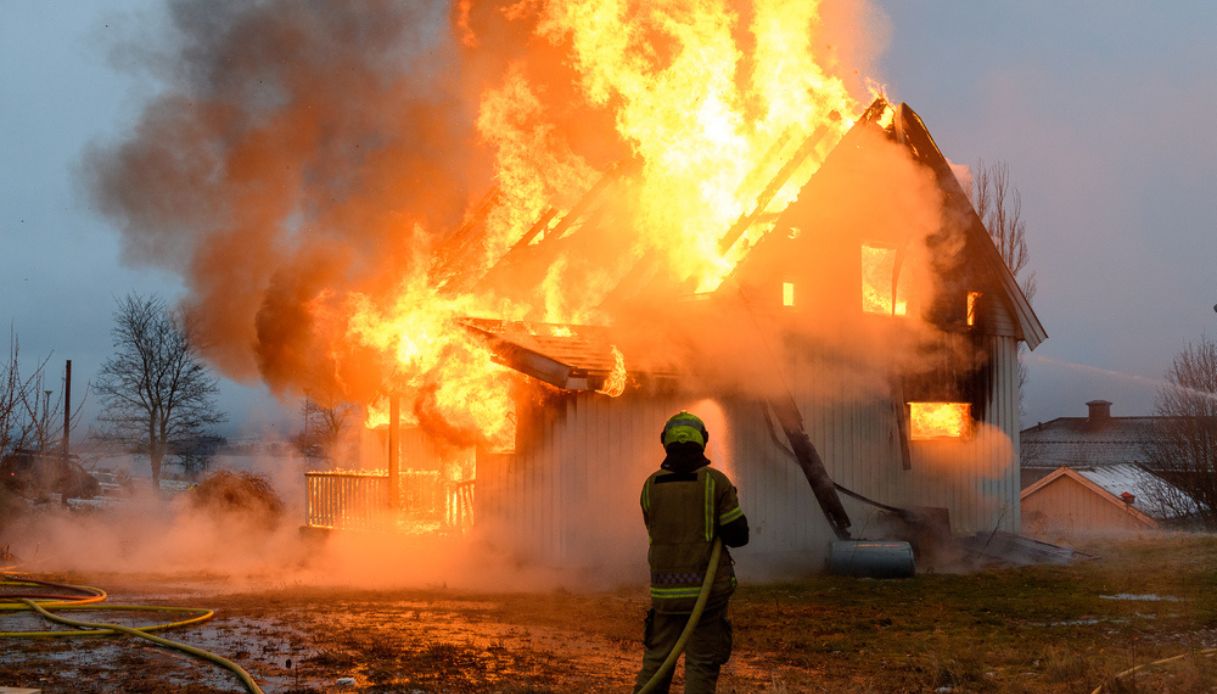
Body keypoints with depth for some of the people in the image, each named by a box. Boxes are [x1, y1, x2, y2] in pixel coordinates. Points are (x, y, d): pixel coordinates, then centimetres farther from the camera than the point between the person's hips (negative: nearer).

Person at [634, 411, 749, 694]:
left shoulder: (651, 485, 3)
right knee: (701, 665, 1)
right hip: (706, 588, -3)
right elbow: (738, 536, -6)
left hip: (665, 588, 3)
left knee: (656, 661, 13)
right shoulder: (716, 482, -6)